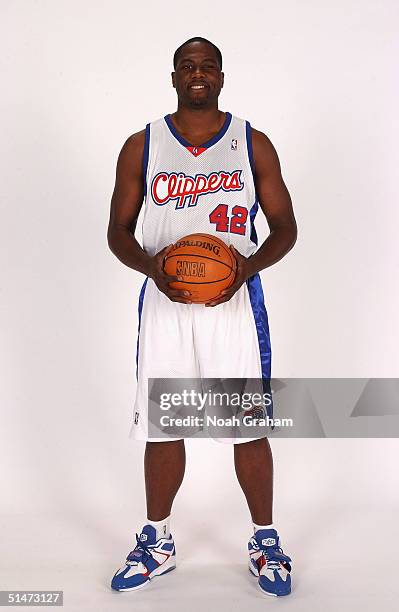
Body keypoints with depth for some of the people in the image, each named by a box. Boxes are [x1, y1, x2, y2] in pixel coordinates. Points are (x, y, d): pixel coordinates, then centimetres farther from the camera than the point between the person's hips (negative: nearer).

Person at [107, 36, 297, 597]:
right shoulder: (141, 147, 5)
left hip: (236, 299, -1)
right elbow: (119, 230, 7)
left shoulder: (253, 144, 4)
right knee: (161, 428, 8)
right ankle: (157, 543, 27)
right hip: (164, 302, 1)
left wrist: (249, 265, -16)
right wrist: (150, 265, -14)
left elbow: (285, 226, 5)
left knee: (249, 428, 4)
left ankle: (266, 541, 24)